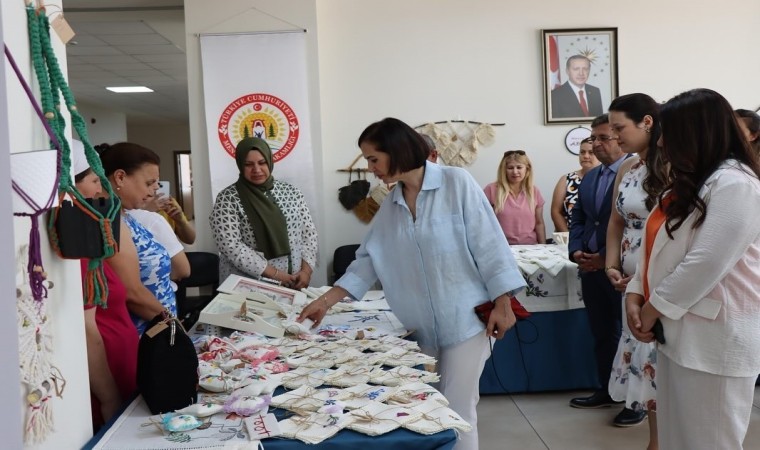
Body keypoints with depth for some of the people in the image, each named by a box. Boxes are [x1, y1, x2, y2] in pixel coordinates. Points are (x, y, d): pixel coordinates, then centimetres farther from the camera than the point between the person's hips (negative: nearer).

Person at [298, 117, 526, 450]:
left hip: (465, 320, -5)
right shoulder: (390, 207, 8)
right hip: (422, 327, 6)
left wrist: (501, 304, -11)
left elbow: (488, 243, -10)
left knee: (456, 412, -1)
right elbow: (367, 261, 10)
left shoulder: (457, 183, -9)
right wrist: (326, 301, 4)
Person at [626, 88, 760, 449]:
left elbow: (705, 265, -23)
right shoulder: (690, 182, 16)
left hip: (714, 340, -9)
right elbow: (659, 246, 14)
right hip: (678, 332, 9)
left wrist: (654, 308, -13)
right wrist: (636, 294, 0)